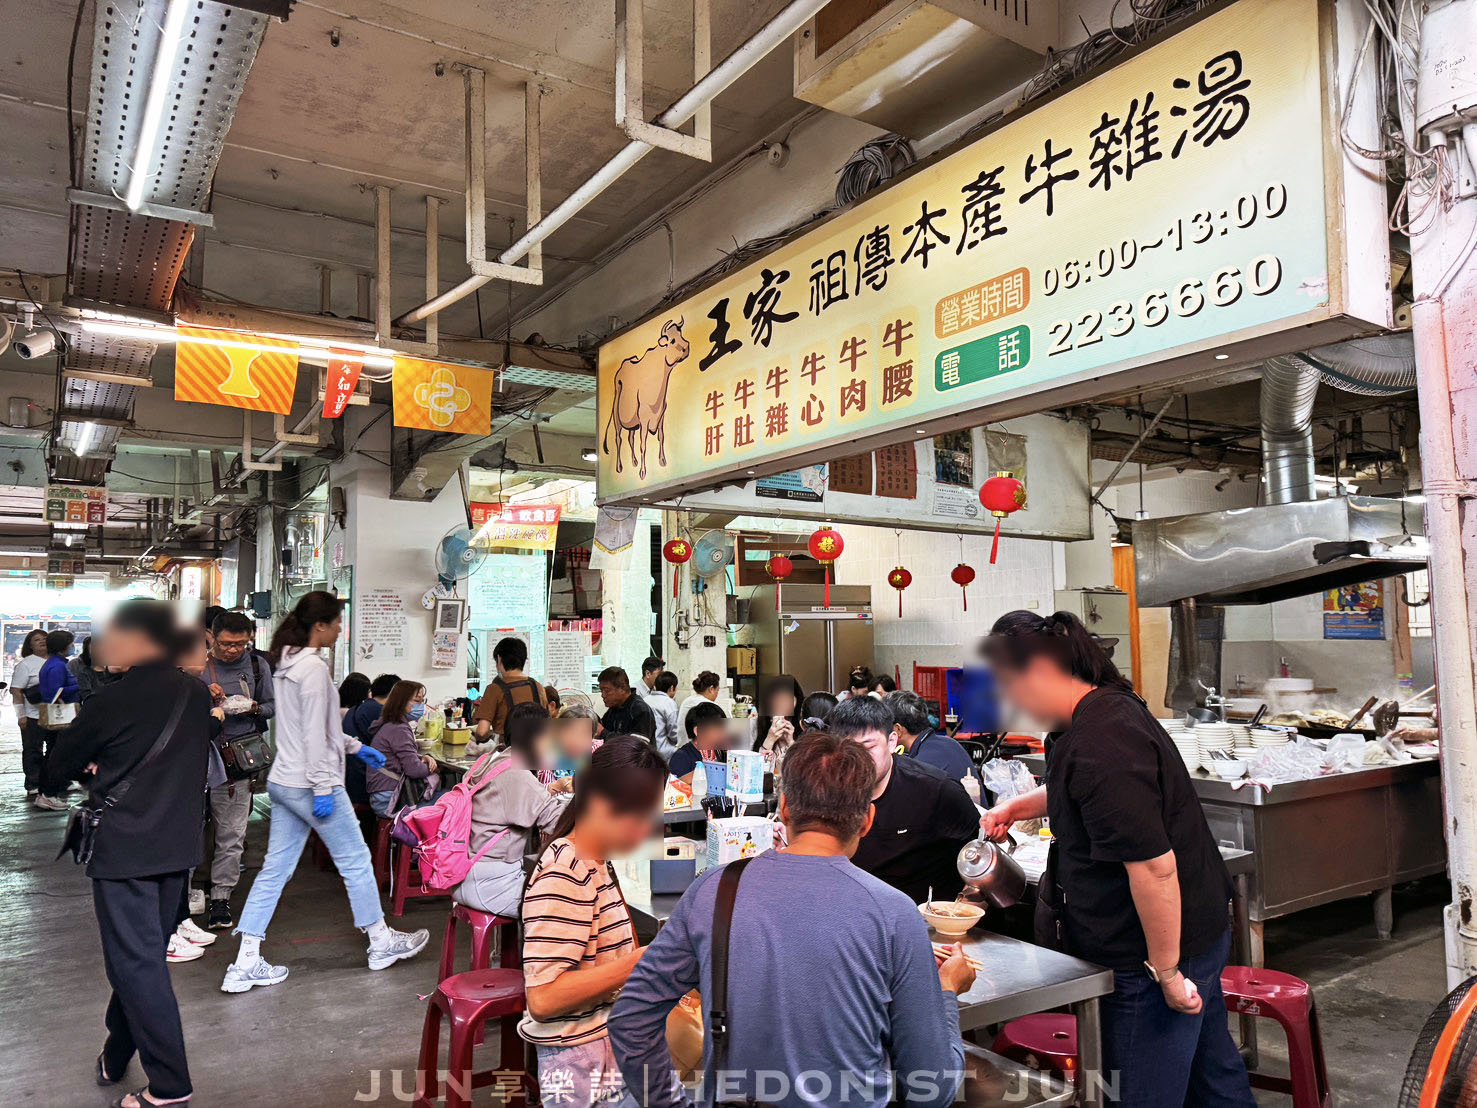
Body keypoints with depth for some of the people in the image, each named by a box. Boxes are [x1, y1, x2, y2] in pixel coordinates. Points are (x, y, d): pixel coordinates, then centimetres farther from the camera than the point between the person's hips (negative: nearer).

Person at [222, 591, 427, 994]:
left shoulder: (287, 664, 12)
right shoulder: (313, 667, -19)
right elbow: (315, 734, -22)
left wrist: (355, 747, 26)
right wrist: (323, 788, -19)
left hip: (282, 782, 9)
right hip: (308, 784, -9)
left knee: (275, 870, 11)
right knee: (355, 860, 6)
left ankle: (245, 964, 13)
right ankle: (382, 942, 21)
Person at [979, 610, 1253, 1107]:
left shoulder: (1101, 745, -28)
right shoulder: (1109, 708, 5)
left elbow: (1153, 866, -29)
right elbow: (1080, 790, 27)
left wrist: (1167, 972, -21)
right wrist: (1016, 806, 18)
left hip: (1166, 945, -10)